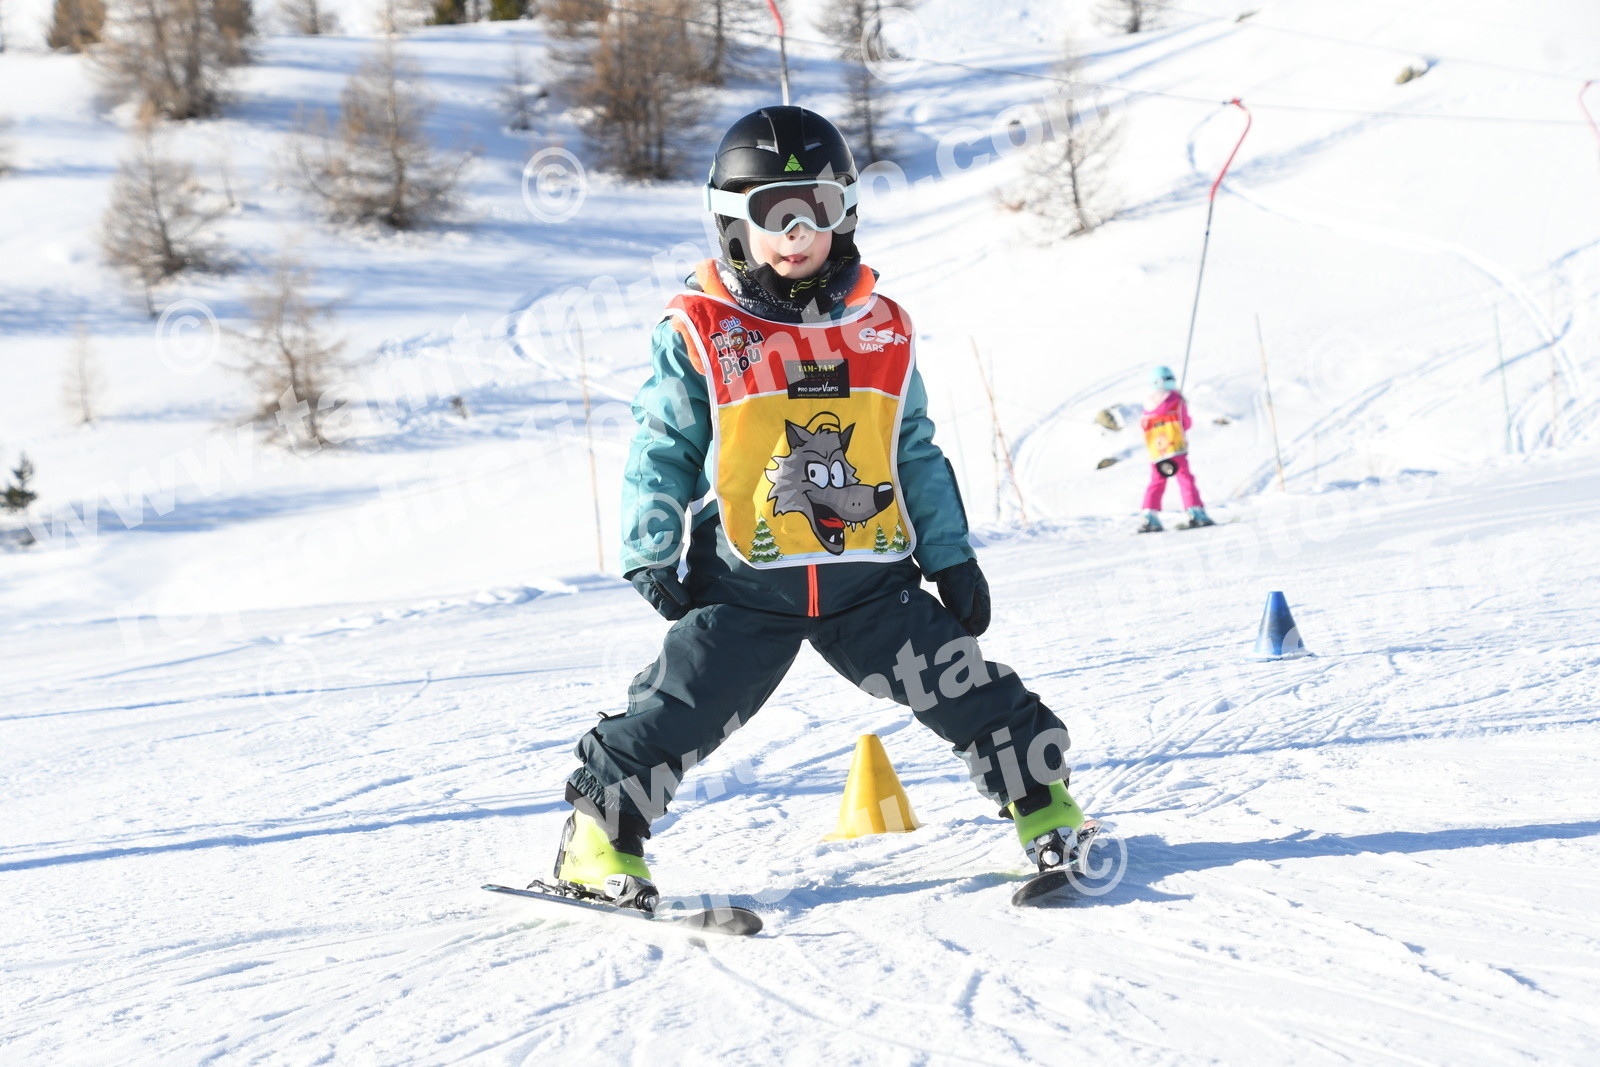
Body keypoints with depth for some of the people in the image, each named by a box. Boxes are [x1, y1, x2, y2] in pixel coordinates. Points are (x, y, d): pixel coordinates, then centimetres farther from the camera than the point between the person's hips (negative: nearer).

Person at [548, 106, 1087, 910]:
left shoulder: (880, 330, 7)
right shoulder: (698, 333, -3)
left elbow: (916, 455, 13)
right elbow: (662, 452, 2)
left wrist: (951, 555, 11)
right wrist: (652, 557, -4)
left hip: (870, 579, 3)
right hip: (743, 583, -2)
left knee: (965, 687, 2)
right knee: (678, 713, -7)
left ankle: (1042, 802, 20)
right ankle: (600, 835, 10)